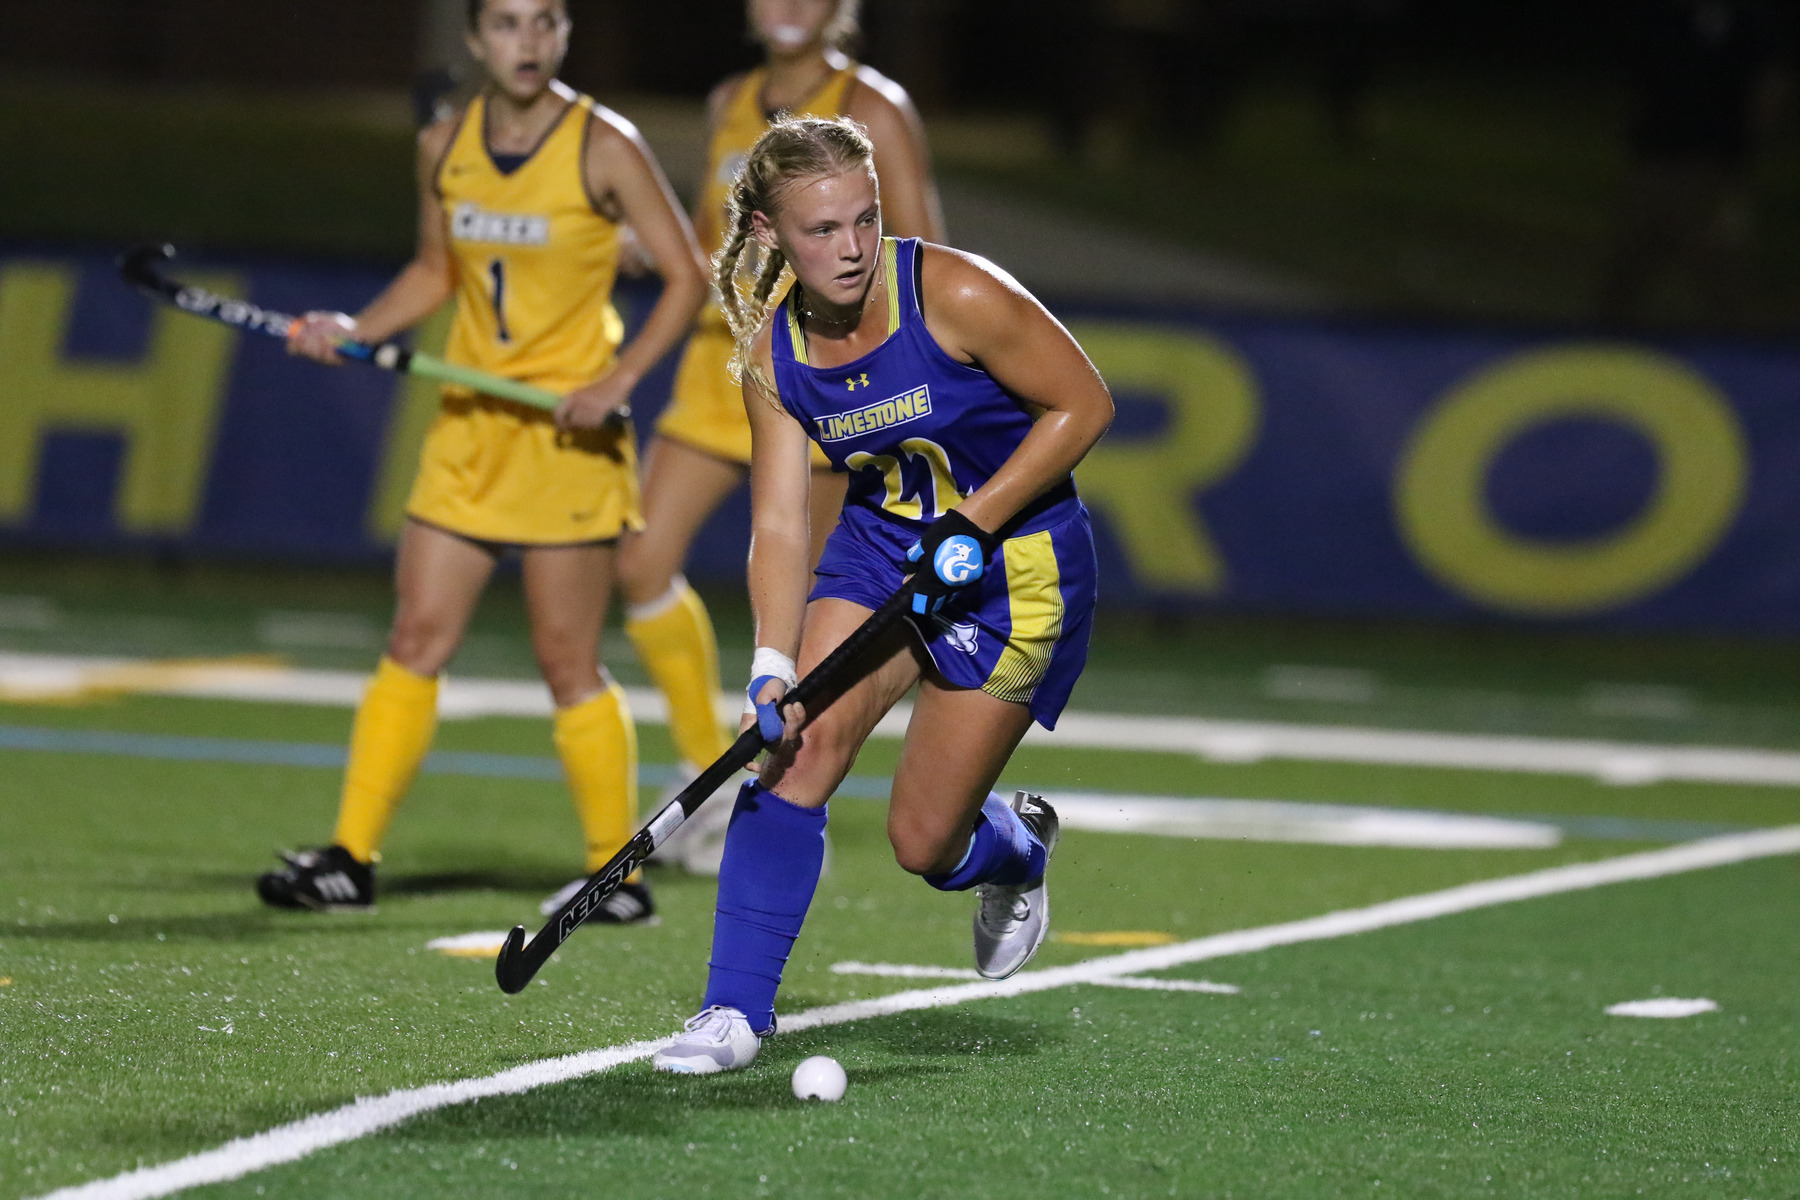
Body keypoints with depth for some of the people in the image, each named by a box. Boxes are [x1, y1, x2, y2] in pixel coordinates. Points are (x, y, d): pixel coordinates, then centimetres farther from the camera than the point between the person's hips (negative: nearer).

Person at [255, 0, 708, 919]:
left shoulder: (603, 148, -9)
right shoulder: (444, 147, 5)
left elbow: (686, 276, -6)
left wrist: (618, 377, -17)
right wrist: (356, 330, 3)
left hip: (566, 432, -5)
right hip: (466, 429, 5)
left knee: (568, 664, -2)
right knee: (416, 639, 2)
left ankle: (617, 869, 10)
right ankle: (351, 858, 6)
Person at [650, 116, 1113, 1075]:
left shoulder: (954, 296, -23)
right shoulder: (773, 353, -9)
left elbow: (1083, 405, -14)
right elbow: (779, 525, -11)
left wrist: (971, 524, -20)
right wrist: (772, 669, -26)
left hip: (1014, 562, -4)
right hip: (881, 545, 4)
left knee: (923, 841, -4)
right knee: (803, 740, -19)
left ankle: (1020, 850, 35)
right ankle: (736, 1010, -11)